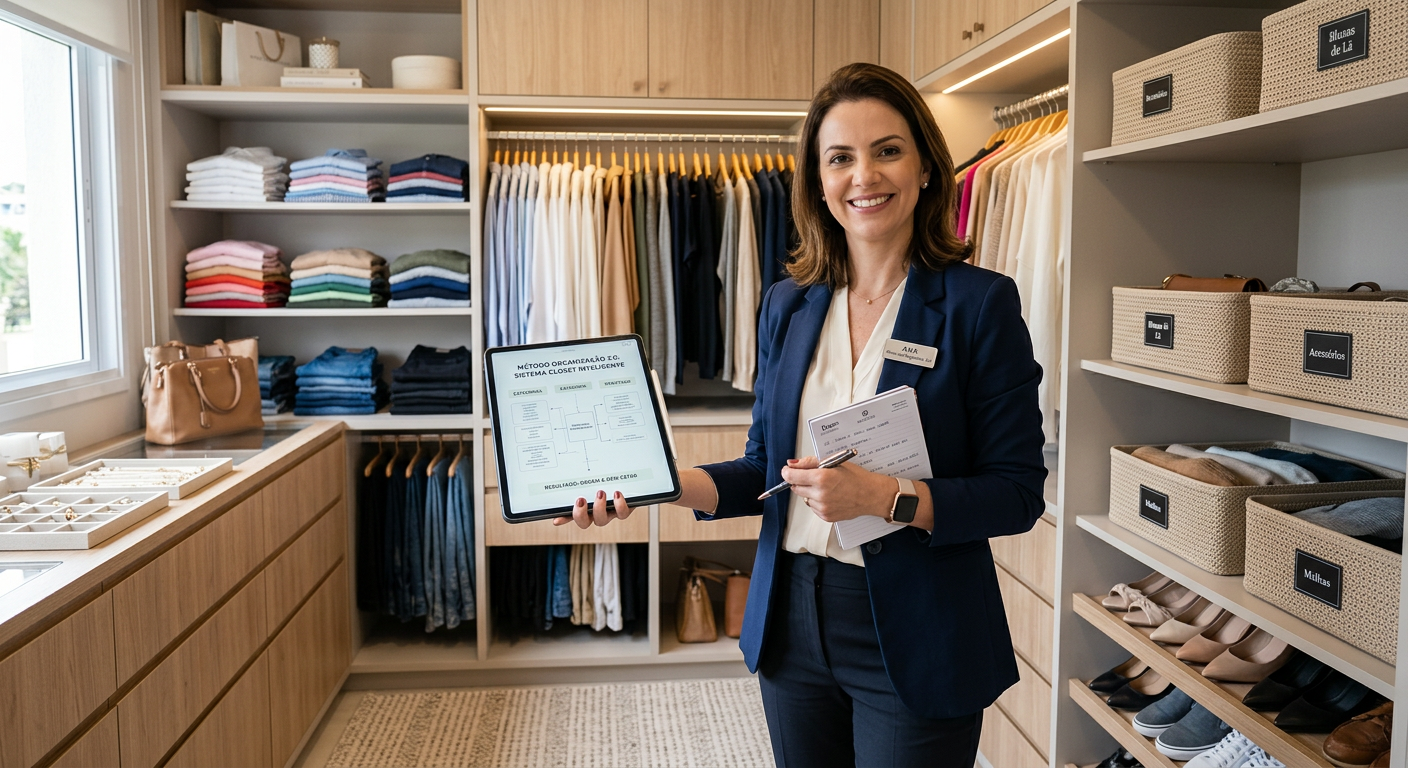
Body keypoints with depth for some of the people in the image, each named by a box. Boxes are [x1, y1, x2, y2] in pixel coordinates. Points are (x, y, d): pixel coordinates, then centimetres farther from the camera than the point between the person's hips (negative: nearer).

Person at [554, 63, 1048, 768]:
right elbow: (768, 466, 8)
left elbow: (1017, 492, -11)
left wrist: (885, 496, -24)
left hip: (915, 643, -4)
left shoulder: (980, 303, -10)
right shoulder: (788, 305, 4)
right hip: (792, 624, 5)